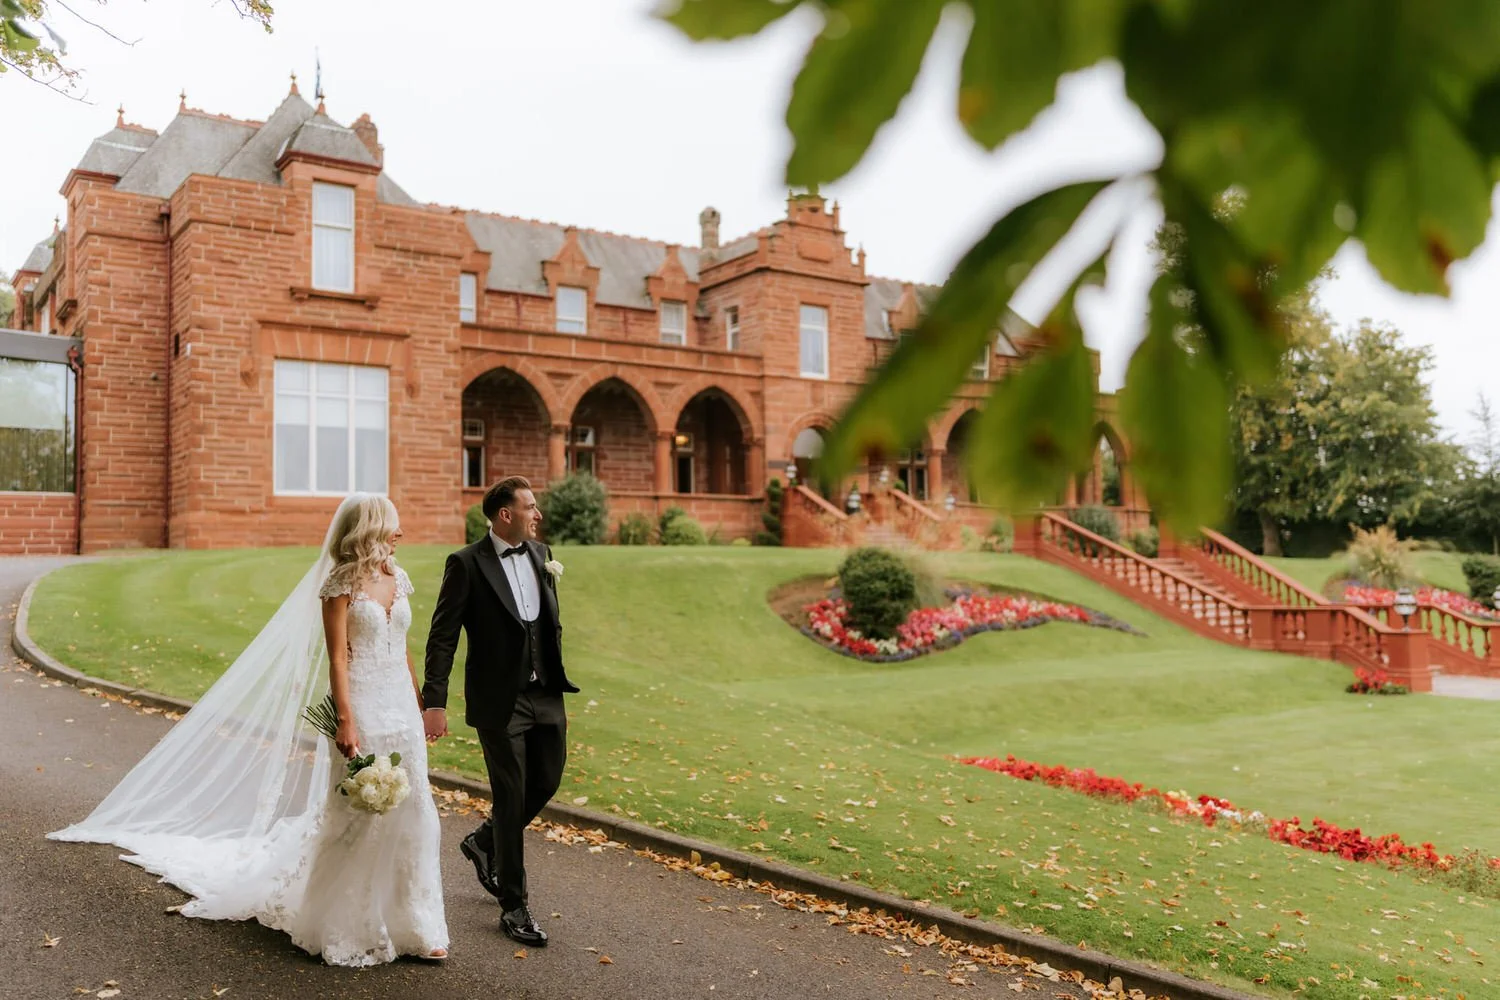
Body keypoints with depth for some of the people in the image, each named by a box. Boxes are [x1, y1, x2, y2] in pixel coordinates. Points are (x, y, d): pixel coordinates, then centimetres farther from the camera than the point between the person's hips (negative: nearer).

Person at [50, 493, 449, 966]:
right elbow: (337, 658, -12)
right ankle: (350, 927, 20)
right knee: (356, 816, 2)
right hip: (360, 705, -5)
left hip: (400, 707, 6)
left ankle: (408, 921, 16)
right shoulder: (341, 584, -8)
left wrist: (420, 704, 13)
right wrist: (345, 721, -18)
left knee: (407, 811, 6)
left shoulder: (397, 578, 10)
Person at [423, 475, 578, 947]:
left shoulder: (541, 554, 8)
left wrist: (557, 675, 15)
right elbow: (442, 637, -11)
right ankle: (514, 906, 14)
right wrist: (435, 702, -16)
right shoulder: (466, 564, -10)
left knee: (546, 783, 13)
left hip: (546, 695, 6)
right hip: (499, 700, -6)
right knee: (512, 797, 1)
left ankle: (484, 843, 40)